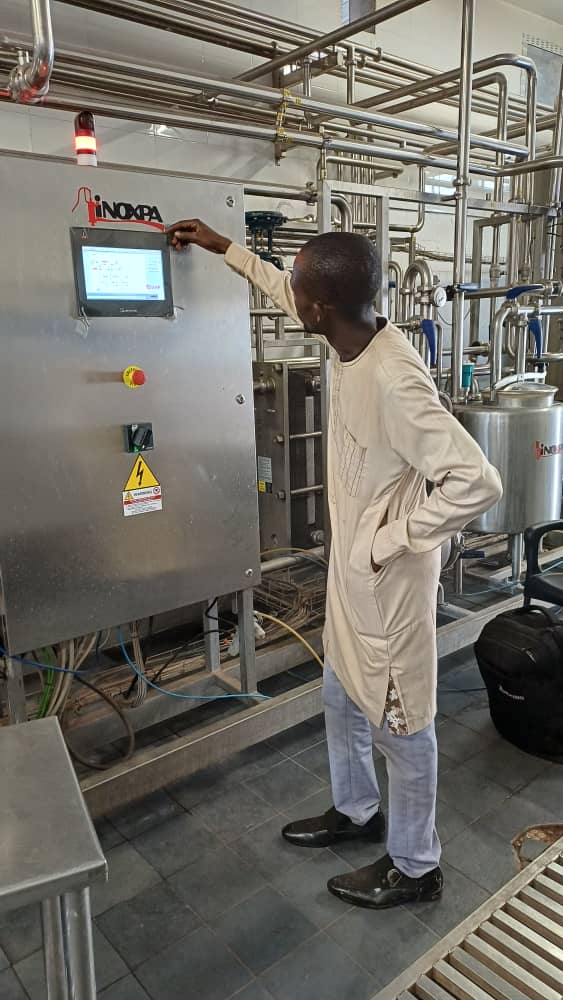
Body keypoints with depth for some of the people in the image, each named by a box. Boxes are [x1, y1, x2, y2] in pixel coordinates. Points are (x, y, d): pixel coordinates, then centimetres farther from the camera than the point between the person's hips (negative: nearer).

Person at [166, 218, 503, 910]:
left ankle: (415, 867, 36)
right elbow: (287, 296, 19)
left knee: (401, 722, 11)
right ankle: (356, 812, 51)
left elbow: (477, 482, -32)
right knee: (341, 698, 25)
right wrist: (225, 248, 23)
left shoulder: (394, 381, -30)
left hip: (389, 581, -9)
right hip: (350, 570, 9)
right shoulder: (352, 340, -2)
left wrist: (392, 541, -23)